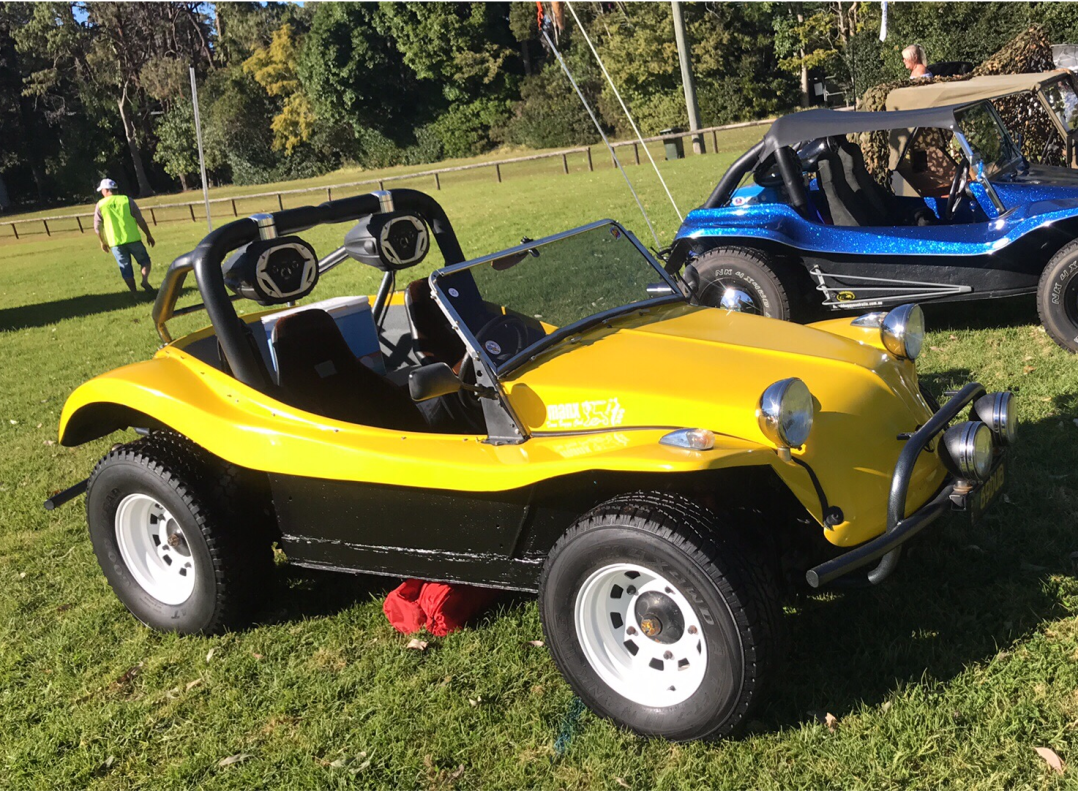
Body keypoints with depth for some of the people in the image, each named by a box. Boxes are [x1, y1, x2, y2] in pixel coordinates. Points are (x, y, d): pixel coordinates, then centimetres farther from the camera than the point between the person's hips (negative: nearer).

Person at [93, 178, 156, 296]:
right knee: (144, 260, 13)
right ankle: (145, 280, -13)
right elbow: (140, 220, -1)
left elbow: (98, 227, 4)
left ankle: (135, 294, 7)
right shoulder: (127, 200, 1)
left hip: (115, 242, 1)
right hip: (133, 239, -1)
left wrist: (103, 242, 18)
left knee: (126, 269, 9)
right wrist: (148, 235, 9)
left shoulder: (100, 205, 3)